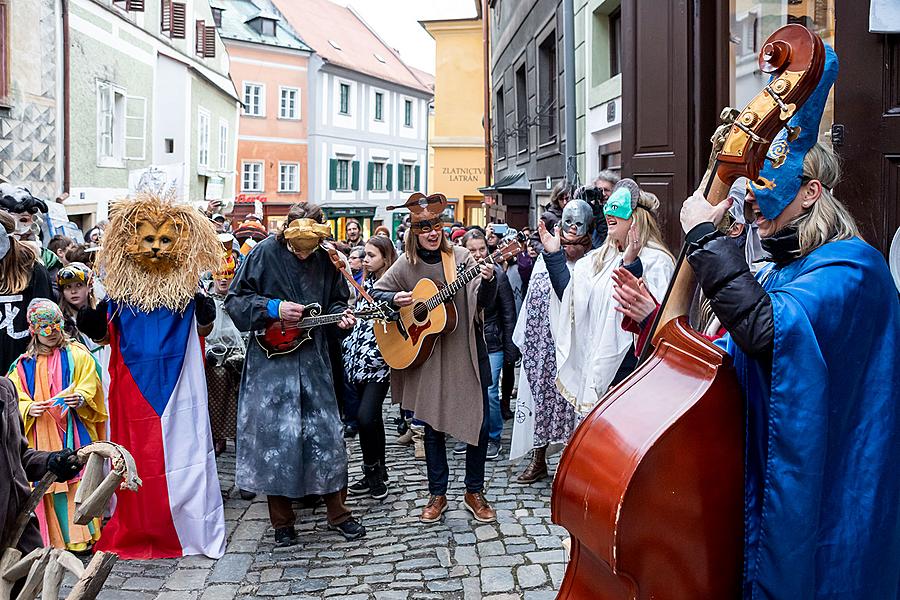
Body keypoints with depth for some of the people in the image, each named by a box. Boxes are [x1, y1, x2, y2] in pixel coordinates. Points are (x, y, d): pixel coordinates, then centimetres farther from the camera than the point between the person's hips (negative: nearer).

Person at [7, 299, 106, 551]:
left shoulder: (77, 355, 5)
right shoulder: (24, 364, 11)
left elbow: (90, 387, -2)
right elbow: (16, 400, 8)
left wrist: (80, 398, -22)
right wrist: (29, 409, -12)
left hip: (75, 433, -2)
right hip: (43, 438, 2)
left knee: (80, 481, -6)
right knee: (50, 485, 1)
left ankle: (84, 537, 1)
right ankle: (58, 540, 9)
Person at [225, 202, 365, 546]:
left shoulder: (324, 260, 4)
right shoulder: (264, 254, -6)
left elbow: (335, 301, 17)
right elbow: (235, 301, -5)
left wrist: (340, 316, -4)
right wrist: (273, 308, -17)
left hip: (313, 361, 3)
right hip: (271, 360, -3)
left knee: (326, 434, 5)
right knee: (274, 437, 0)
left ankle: (337, 513, 20)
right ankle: (282, 522, 15)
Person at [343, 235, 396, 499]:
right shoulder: (365, 283, 17)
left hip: (379, 361, -7)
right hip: (359, 359, 7)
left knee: (365, 416, -16)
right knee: (372, 417, 12)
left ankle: (374, 471, 3)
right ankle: (376, 473, 22)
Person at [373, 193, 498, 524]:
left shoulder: (461, 257, -3)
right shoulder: (406, 265, 0)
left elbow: (484, 301, -6)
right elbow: (376, 292, 9)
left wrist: (488, 280, -26)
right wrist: (396, 299, -11)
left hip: (467, 353, -1)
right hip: (427, 356, 1)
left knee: (479, 422, 2)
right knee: (433, 424, 9)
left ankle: (474, 492, 19)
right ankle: (437, 494, 23)